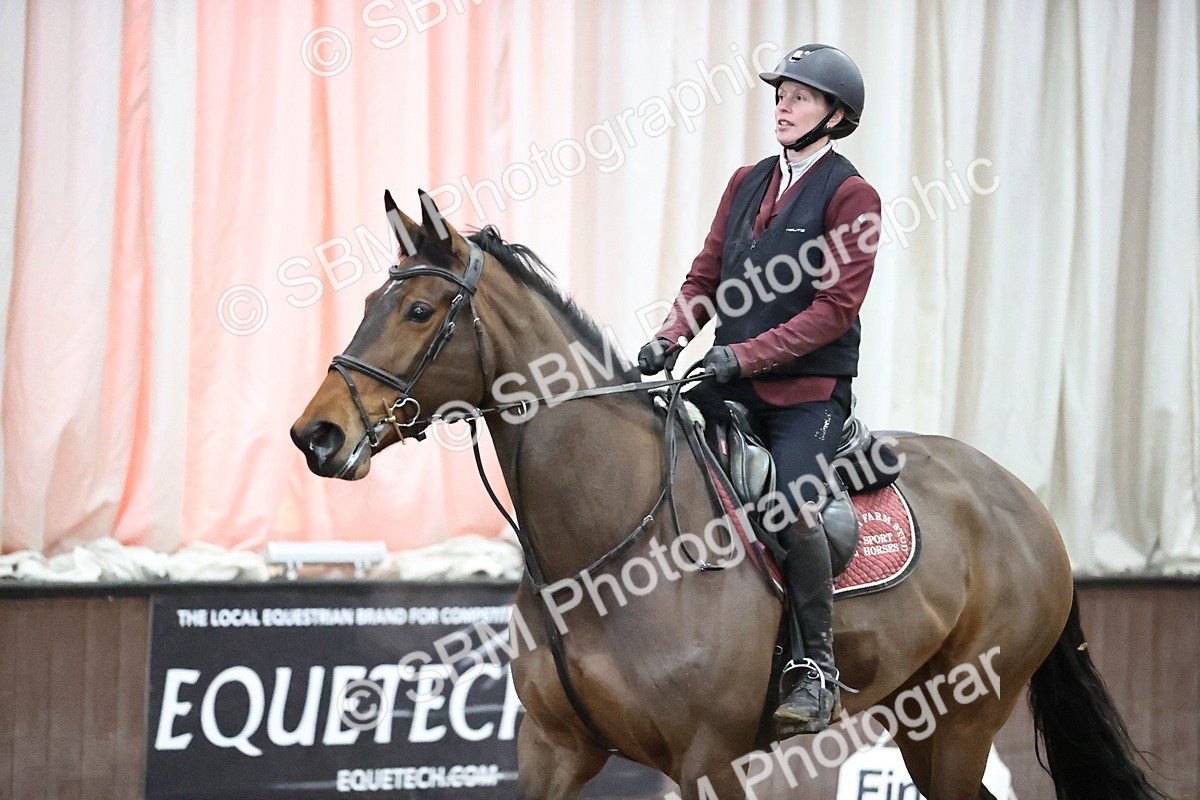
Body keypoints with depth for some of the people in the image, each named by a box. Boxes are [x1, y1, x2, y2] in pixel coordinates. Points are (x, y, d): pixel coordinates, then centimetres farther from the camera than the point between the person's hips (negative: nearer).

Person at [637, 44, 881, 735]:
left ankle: (818, 671, -16)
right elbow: (707, 278, 16)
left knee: (792, 505, -26)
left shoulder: (849, 196, -4)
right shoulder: (747, 185, 16)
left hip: (809, 389, -6)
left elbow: (835, 306, -12)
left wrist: (745, 354, -19)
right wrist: (670, 339, -3)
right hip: (735, 388, 7)